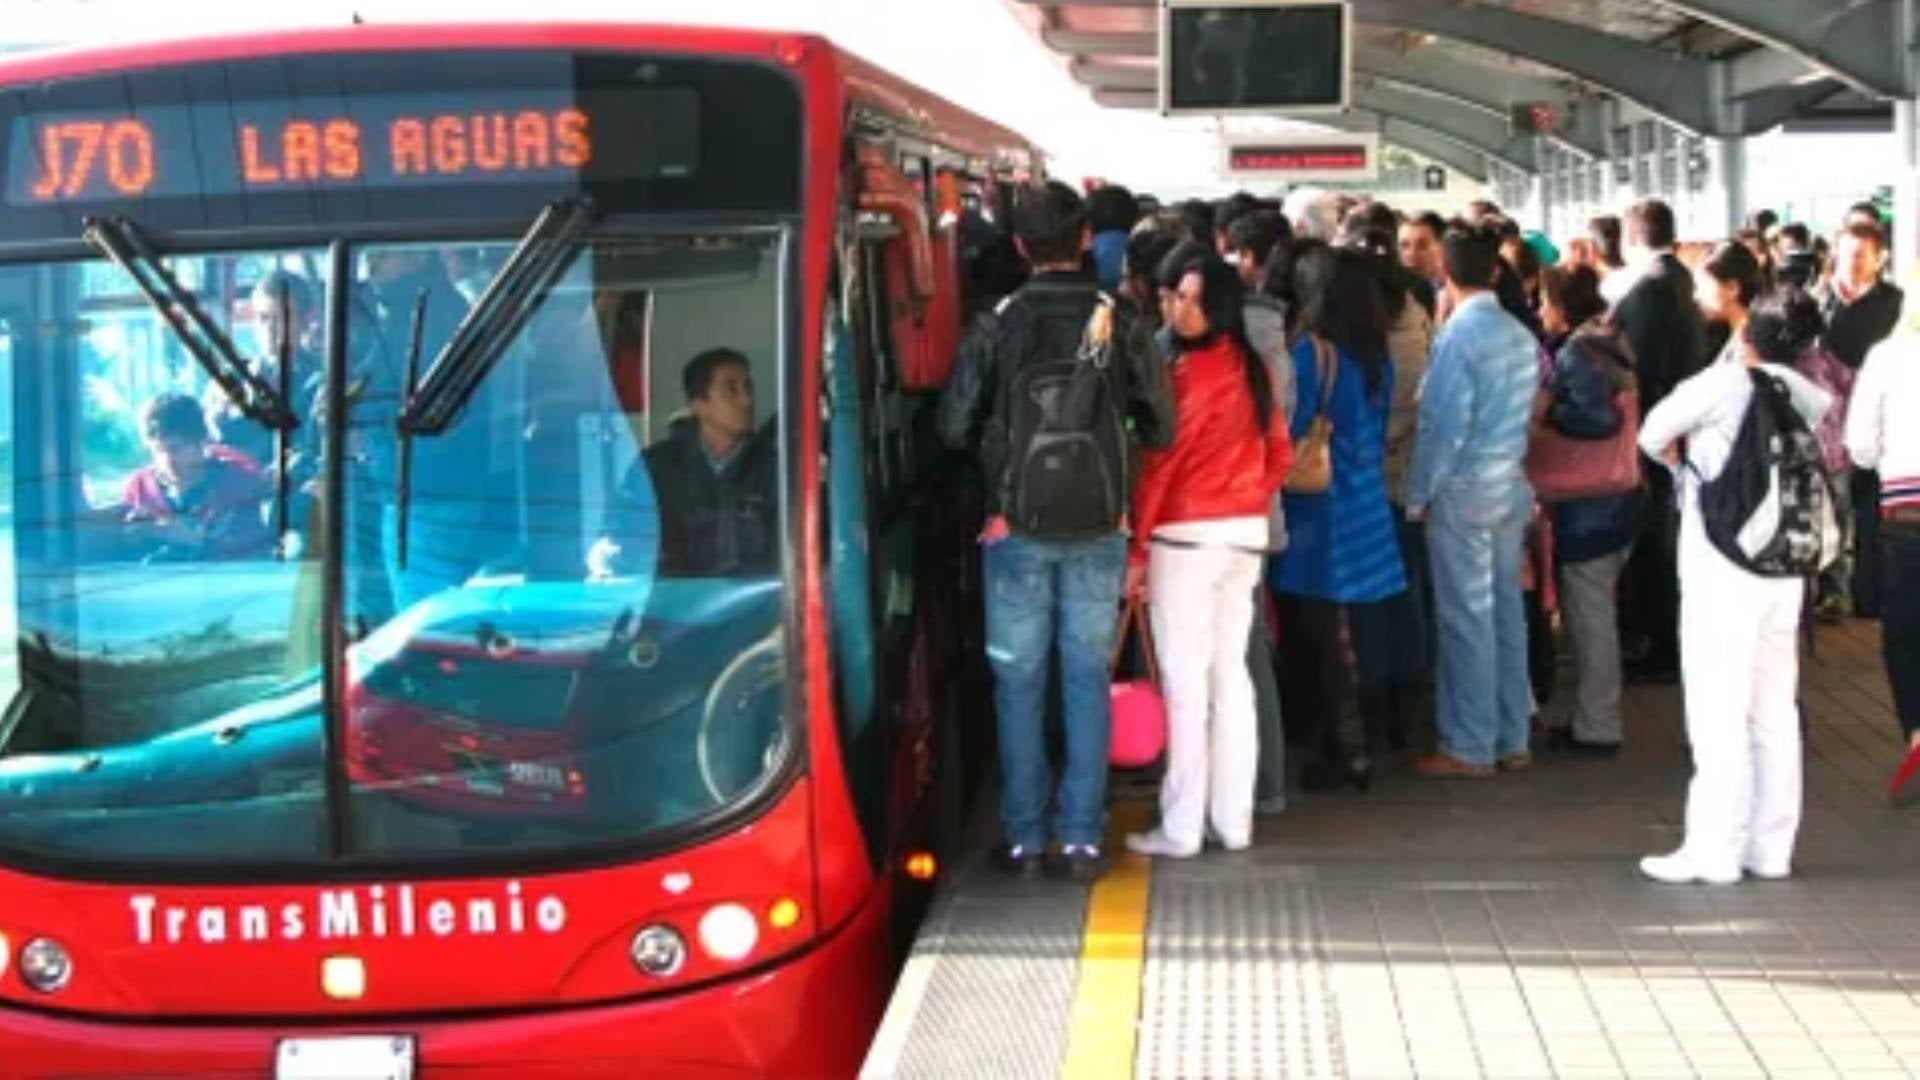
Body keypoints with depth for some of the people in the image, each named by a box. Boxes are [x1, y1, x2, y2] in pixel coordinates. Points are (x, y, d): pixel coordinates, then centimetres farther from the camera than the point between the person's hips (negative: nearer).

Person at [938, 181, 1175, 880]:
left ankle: (1024, 839, 11)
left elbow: (955, 427, -4)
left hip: (1016, 526, -1)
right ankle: (1081, 837, 9)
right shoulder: (1122, 323, -5)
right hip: (1099, 528, 1)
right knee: (1088, 678, 8)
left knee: (1018, 682, 7)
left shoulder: (996, 324, -8)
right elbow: (1161, 428, -1)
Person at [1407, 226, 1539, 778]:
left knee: (1467, 619, 0)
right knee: (1507, 611, 13)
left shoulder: (1458, 337, -16)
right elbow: (1529, 413, 11)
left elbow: (1444, 425, -16)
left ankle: (1470, 747, 6)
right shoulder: (1521, 335, 5)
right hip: (1512, 488, 7)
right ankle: (1513, 738, 20)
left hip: (1464, 491, -7)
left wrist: (1418, 494, -7)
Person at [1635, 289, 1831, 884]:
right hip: (1786, 567, 6)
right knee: (1775, 707, 11)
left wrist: (1682, 461, 19)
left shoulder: (1721, 383, -10)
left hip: (1721, 567, -6)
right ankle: (1771, 846, 16)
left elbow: (1653, 436, -2)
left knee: (1718, 711, -4)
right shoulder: (1802, 391, 5)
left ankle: (1714, 851, -3)